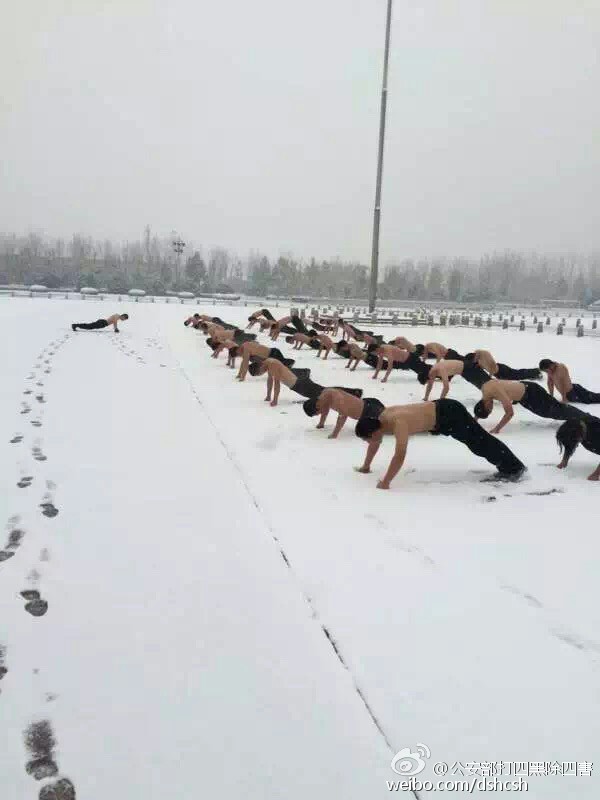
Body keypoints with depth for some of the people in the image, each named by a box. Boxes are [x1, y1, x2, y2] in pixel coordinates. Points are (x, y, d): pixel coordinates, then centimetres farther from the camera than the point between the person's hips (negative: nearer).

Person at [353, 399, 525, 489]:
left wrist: (385, 483, -39)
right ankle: (506, 465, 37)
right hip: (440, 411, 9)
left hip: (449, 413, -9)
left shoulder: (398, 423, -35)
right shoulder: (381, 418, -7)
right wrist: (366, 466, 15)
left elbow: (400, 456, -42)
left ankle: (514, 467, 14)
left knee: (480, 442, 1)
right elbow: (376, 443, 12)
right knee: (476, 440, 21)